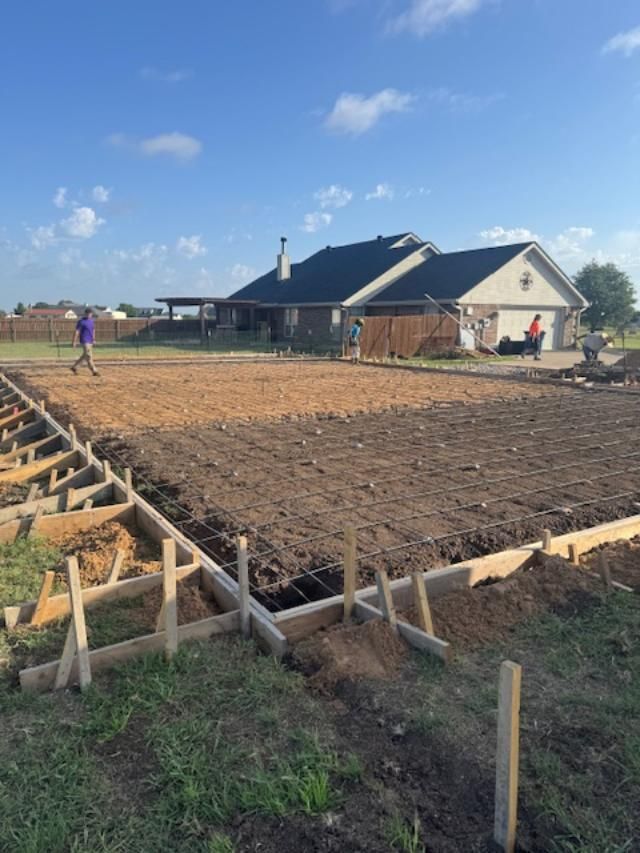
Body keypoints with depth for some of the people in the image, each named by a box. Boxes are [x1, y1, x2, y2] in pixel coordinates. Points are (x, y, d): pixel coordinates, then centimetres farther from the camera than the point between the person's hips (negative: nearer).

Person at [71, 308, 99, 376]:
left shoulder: (91, 320, 11)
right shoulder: (81, 321, -10)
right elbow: (76, 331, -10)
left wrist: (94, 339, 20)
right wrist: (74, 342, -12)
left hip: (90, 341, 8)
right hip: (84, 341, -8)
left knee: (85, 356, 14)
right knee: (89, 356, -8)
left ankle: (74, 367, 27)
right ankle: (94, 371, -7)